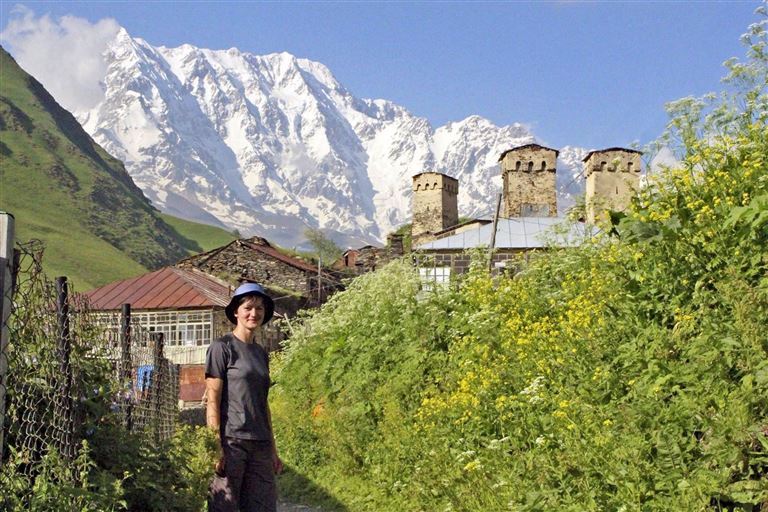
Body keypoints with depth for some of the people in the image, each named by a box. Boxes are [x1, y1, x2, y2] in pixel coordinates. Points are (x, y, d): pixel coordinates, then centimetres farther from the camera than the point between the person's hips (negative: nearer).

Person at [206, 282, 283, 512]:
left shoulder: (261, 354, 17)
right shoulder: (222, 347, -3)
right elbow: (212, 400, -8)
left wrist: (273, 450, 17)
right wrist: (217, 447, -14)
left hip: (260, 445, 6)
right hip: (231, 442, -6)